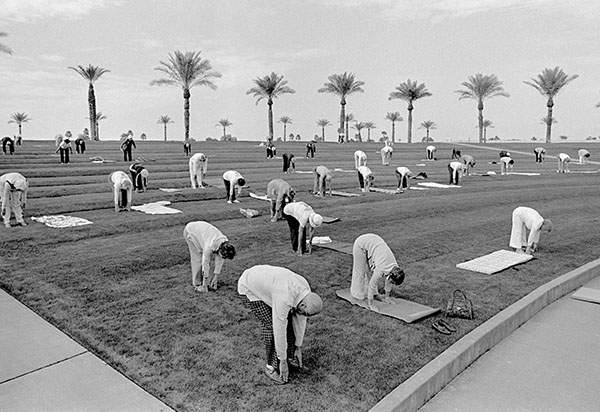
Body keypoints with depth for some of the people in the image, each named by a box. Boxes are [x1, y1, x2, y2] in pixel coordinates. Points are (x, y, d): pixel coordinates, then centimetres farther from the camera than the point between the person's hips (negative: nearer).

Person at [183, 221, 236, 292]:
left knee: (208, 257, -1)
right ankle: (195, 284, -1)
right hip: (190, 231, -6)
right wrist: (204, 284, -22)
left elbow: (220, 262, -9)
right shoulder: (210, 246, -38)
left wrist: (215, 278, -4)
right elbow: (205, 263, -30)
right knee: (197, 258, -10)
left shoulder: (225, 245, -20)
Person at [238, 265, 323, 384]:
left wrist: (298, 347, 5)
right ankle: (272, 367, 0)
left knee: (288, 318, 0)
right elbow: (279, 330, -30)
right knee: (271, 324, -16)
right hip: (249, 289, -7)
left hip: (265, 283, 7)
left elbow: (300, 319, -2)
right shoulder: (285, 299, -39)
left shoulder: (305, 290, -15)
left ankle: (291, 356, 17)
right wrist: (283, 361, -19)